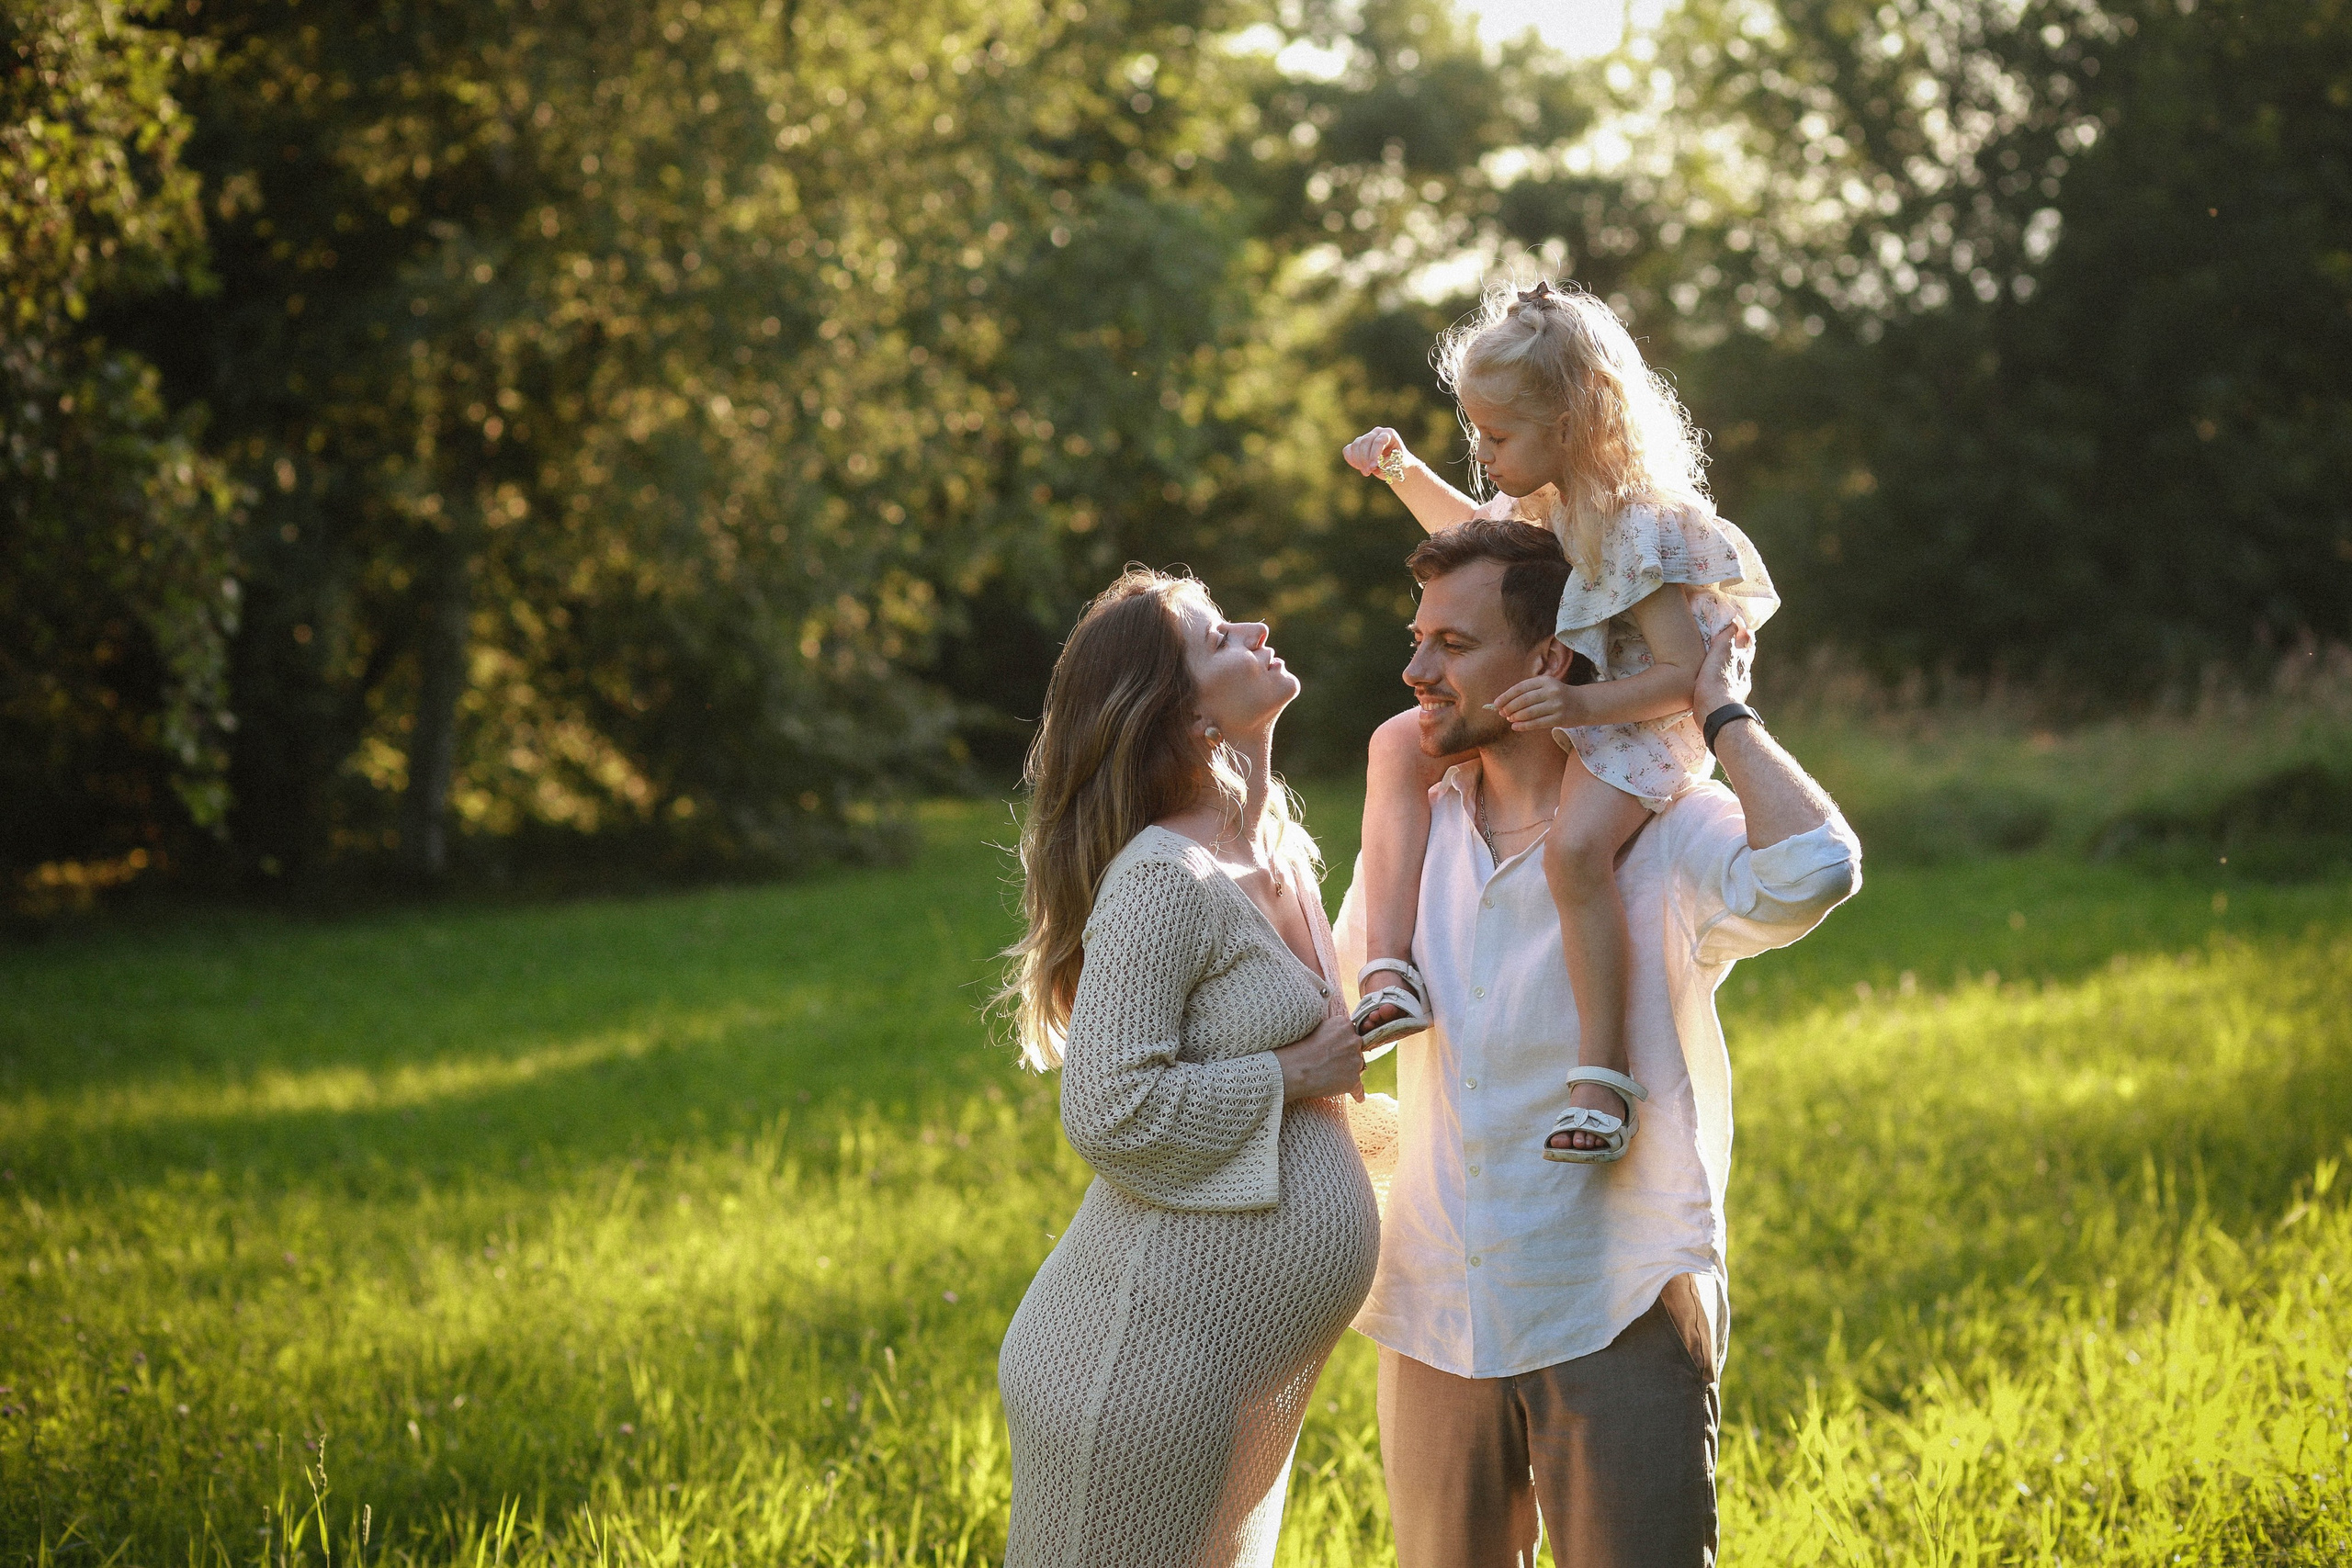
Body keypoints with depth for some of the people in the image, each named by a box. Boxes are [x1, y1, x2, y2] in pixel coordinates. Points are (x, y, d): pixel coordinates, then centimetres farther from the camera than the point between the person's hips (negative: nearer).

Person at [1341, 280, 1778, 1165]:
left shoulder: (1639, 526, -24)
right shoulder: (1538, 500, 3)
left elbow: (1684, 675, -26)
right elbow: (1471, 531, 29)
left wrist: (1583, 704, -39)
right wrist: (1402, 473, 16)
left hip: (1631, 726, -10)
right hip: (1547, 715, 10)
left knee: (1573, 847, -35)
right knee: (1397, 745, 2)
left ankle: (1602, 1077, -30)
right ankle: (1390, 974, -7)